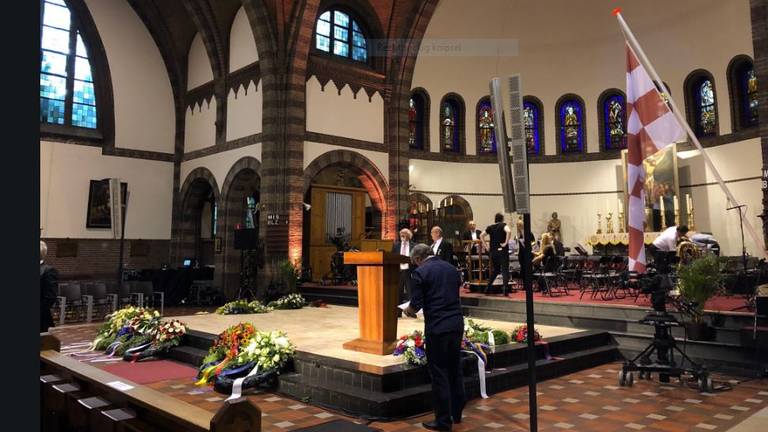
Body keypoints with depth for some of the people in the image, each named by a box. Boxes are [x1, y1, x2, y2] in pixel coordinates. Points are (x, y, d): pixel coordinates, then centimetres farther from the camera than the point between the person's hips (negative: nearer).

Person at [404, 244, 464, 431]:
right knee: (455, 369, 18)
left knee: (439, 373, 3)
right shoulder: (451, 268, 11)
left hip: (437, 327, -6)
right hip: (457, 323, 6)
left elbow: (416, 304, -10)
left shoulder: (420, 273, -8)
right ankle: (456, 414, 30)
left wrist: (409, 310, 11)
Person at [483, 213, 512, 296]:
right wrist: (506, 243, -18)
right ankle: (505, 289, -15)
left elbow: (482, 235, 15)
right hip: (502, 251, -5)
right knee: (505, 270, -4)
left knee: (495, 270, 20)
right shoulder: (503, 225, -5)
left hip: (493, 251, 5)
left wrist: (487, 245, 14)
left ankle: (488, 288, 18)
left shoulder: (490, 227, 9)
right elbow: (509, 231, -24)